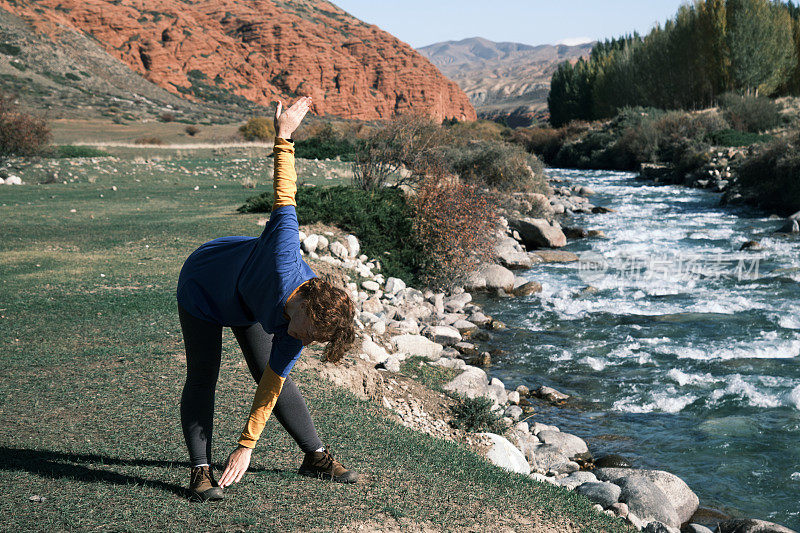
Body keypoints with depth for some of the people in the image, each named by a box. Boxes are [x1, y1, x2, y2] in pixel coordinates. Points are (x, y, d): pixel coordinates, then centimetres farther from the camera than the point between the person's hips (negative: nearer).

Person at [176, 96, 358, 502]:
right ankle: (200, 471, -10)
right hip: (204, 285, -4)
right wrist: (283, 137, -24)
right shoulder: (284, 260, -44)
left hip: (249, 307, 5)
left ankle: (315, 457, 16)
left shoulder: (298, 327, -25)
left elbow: (271, 387, -18)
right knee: (203, 376, -13)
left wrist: (246, 447, -20)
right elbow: (284, 197, -33)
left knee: (276, 378, 4)